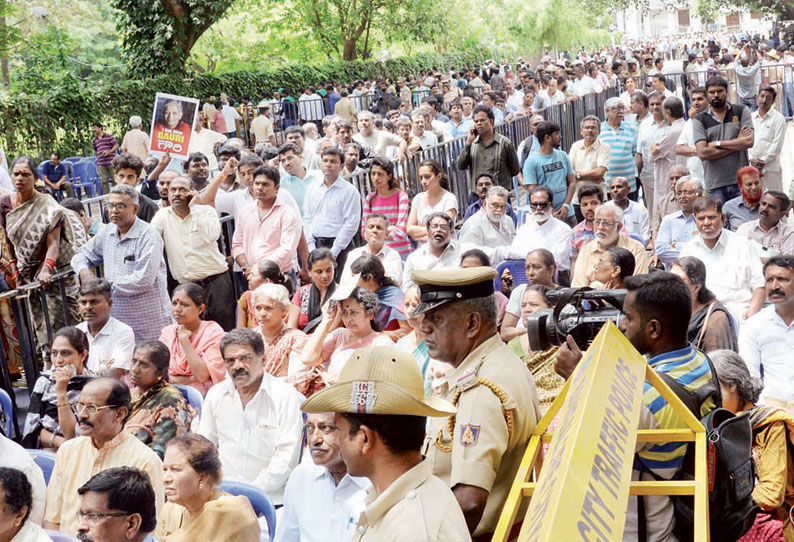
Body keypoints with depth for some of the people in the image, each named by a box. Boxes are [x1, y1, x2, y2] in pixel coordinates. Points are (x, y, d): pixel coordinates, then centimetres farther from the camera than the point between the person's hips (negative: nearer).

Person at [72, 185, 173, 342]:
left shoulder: (148, 236, -12)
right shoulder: (108, 232, 10)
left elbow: (143, 280, -21)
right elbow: (81, 255, 22)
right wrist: (84, 271, -3)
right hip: (117, 319, 6)